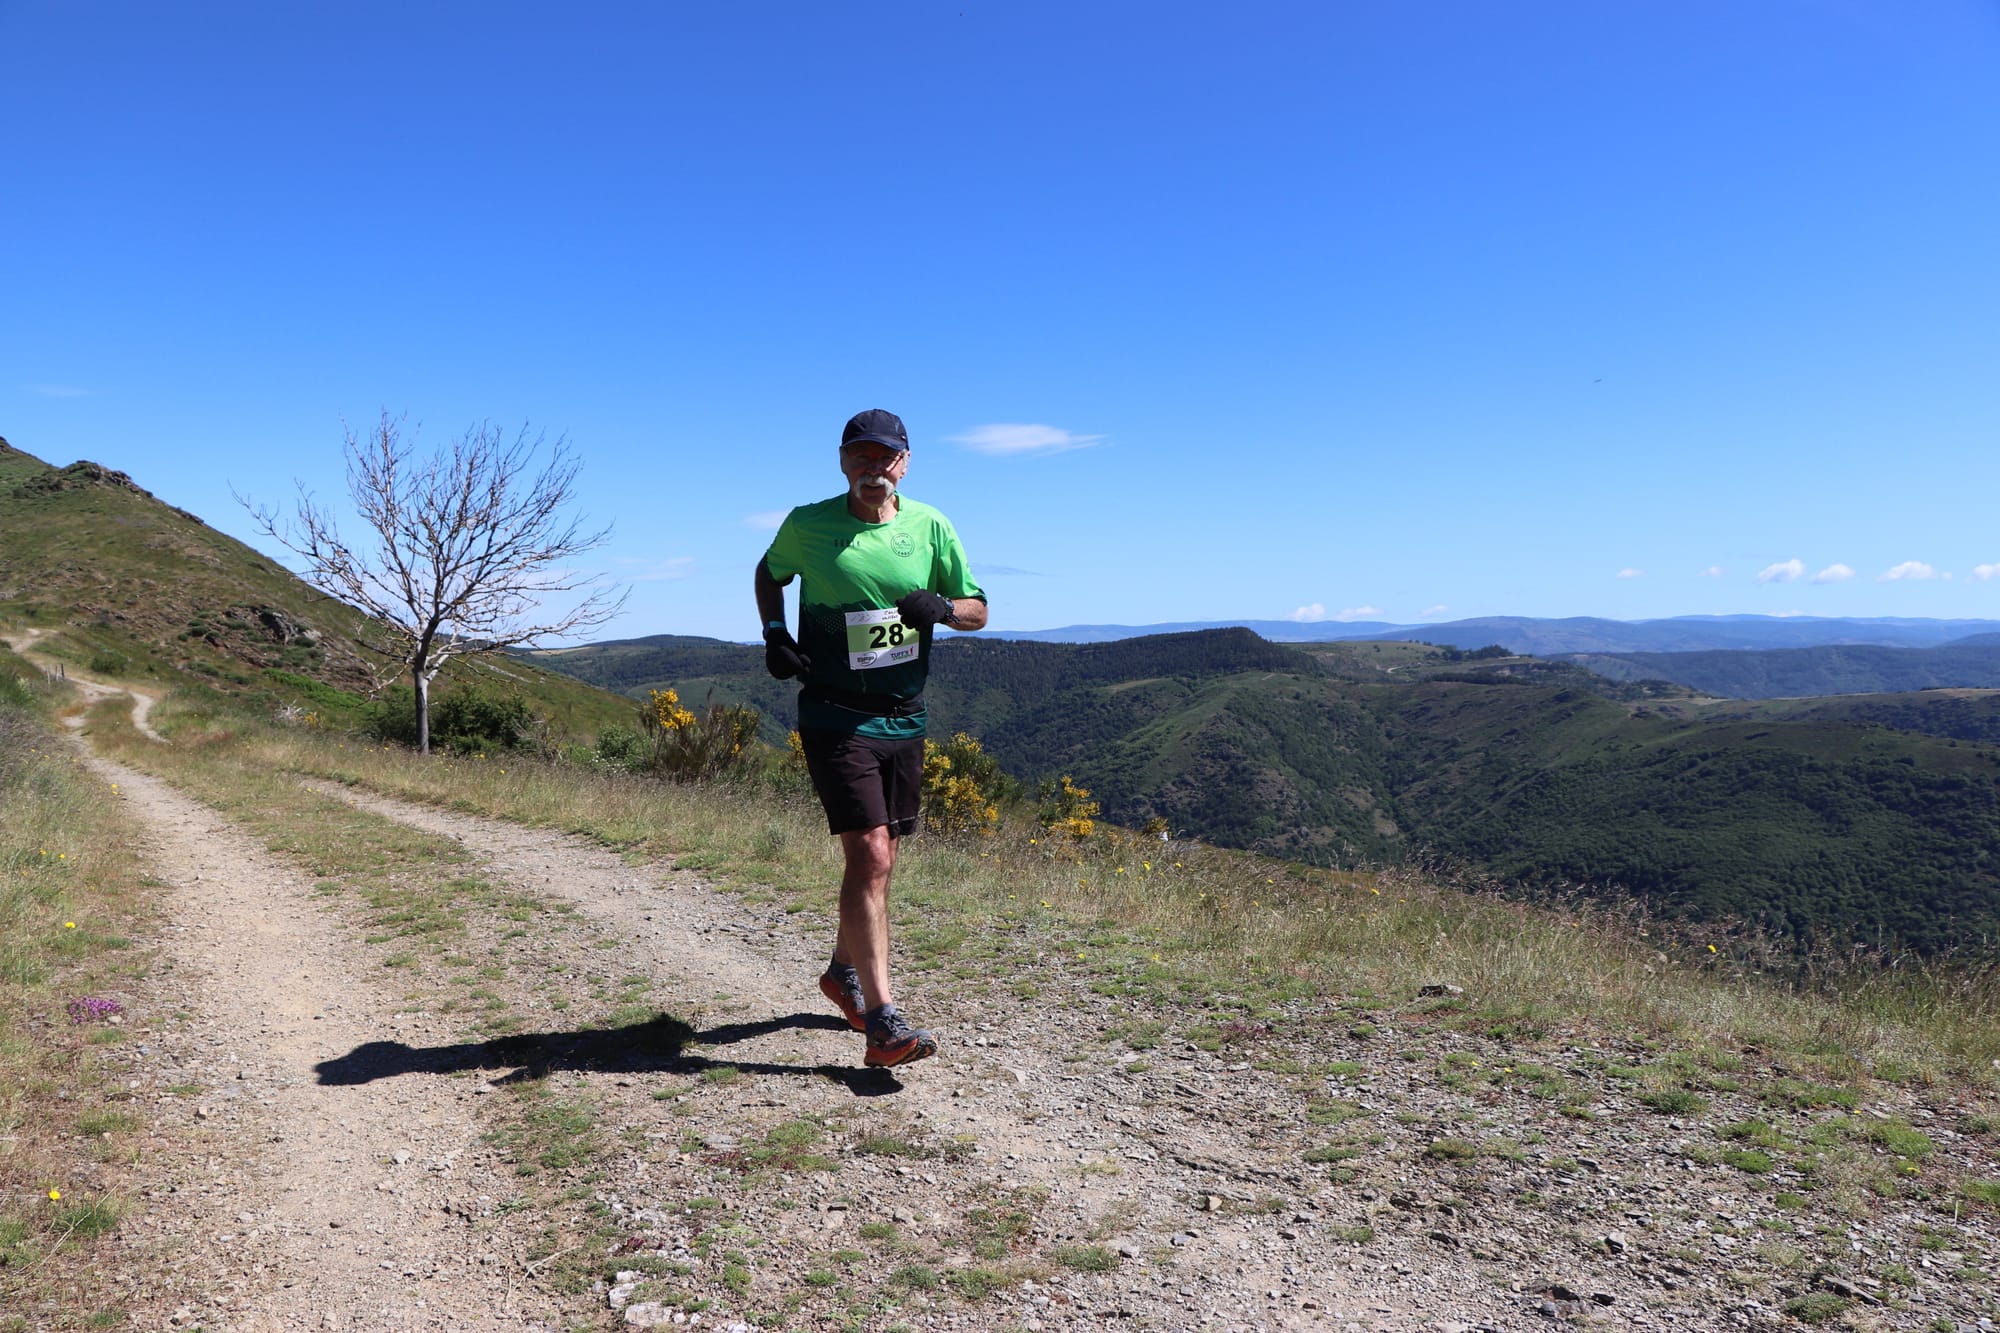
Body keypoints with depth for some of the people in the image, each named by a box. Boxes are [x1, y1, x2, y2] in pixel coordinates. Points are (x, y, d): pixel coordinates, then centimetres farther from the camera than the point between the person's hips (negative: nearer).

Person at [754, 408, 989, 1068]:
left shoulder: (929, 526, 2)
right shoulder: (807, 524, -4)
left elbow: (978, 610, 8)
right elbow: (769, 574, 16)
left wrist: (941, 607, -15)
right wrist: (773, 633, -2)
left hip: (903, 717, 4)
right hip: (835, 716, -4)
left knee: (880, 859, 15)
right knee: (869, 855, -16)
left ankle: (844, 971, 39)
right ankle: (883, 1023, -13)